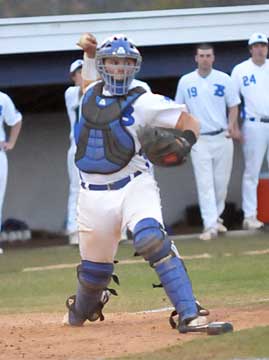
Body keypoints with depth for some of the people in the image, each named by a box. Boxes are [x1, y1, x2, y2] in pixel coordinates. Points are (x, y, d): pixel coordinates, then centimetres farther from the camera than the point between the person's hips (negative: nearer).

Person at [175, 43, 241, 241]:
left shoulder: (224, 79, 2)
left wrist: (232, 126, -11)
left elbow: (233, 105, 6)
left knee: (222, 182, 6)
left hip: (222, 138, 1)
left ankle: (216, 217, 26)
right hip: (199, 140, -1)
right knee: (205, 183, -8)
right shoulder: (185, 81, 3)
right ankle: (210, 225, -12)